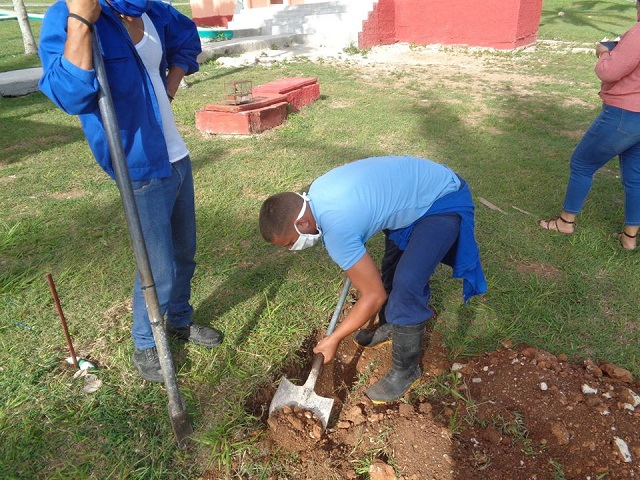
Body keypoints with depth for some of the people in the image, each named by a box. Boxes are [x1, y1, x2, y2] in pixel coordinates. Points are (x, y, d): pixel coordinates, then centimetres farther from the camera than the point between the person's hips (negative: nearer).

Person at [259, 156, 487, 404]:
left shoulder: (337, 230, -33)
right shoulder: (316, 190, -7)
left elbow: (374, 295, -23)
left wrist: (334, 339, -12)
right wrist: (357, 262, 25)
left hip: (444, 202, -10)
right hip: (425, 181, 10)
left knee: (407, 285, -16)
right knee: (392, 265, 18)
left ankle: (406, 369, 4)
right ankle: (395, 323, 42)